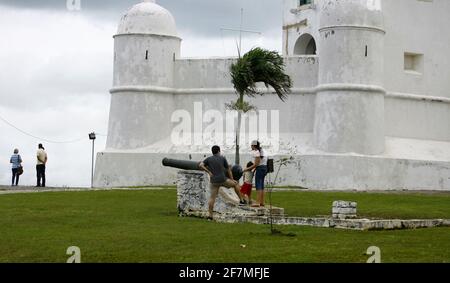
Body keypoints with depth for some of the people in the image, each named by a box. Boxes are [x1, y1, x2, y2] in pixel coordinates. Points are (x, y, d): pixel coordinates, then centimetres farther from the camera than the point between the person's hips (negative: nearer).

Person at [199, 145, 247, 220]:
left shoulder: (208, 159, 8)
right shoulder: (222, 158, 6)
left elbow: (200, 165, -6)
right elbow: (228, 170, 9)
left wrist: (208, 172, -1)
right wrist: (232, 180, 18)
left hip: (214, 181, 2)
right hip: (223, 180, -1)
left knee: (212, 197, 5)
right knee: (236, 184, 22)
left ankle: (210, 215, 0)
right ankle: (241, 200, 23)